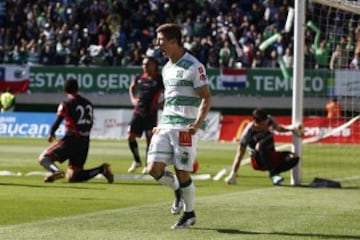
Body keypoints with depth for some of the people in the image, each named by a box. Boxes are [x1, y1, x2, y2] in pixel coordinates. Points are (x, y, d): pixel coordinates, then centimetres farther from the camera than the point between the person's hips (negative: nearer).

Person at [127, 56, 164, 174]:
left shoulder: (159, 79, -5)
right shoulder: (139, 78, 8)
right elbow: (131, 88, 28)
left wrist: (160, 104, -9)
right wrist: (133, 99, 13)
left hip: (151, 113, -4)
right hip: (138, 112, 4)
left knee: (150, 139, -1)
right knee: (130, 137, 1)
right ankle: (137, 161, 20)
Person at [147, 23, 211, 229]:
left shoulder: (193, 67, -9)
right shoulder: (167, 69, 16)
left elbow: (206, 98, -11)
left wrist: (198, 123, -22)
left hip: (185, 127, -7)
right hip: (165, 125, 7)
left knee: (182, 173, -4)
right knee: (154, 168, -5)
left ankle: (190, 214, 15)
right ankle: (178, 190, 23)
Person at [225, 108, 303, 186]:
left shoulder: (269, 120, -9)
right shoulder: (248, 133, -23)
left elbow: (278, 128, 14)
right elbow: (240, 154, -20)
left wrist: (291, 129, -5)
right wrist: (233, 174, -26)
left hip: (272, 157, 5)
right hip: (258, 162, -5)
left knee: (293, 157, -24)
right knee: (261, 144, -38)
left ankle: (275, 172, -5)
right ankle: (273, 174, -33)